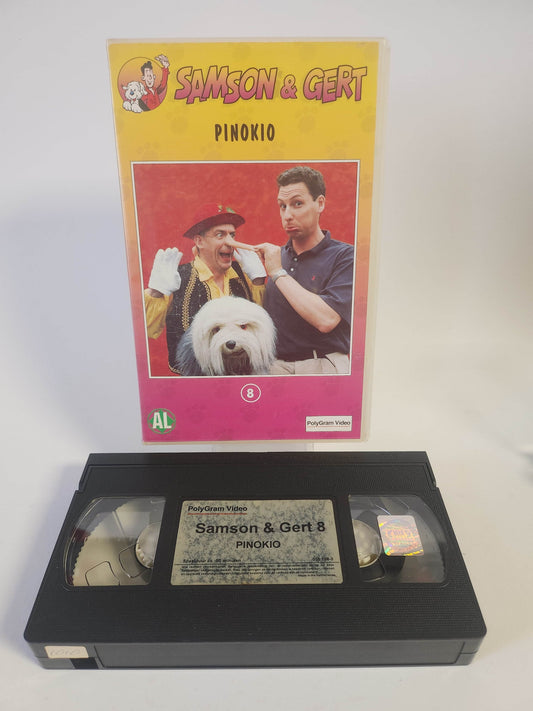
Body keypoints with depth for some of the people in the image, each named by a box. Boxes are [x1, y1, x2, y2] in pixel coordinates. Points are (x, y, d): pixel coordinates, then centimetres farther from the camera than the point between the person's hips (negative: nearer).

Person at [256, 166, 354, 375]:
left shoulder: (345, 256, -6)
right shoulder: (277, 255, 10)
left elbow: (326, 320, -20)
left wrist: (278, 273, -12)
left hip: (322, 365, -3)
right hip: (275, 365, 3)